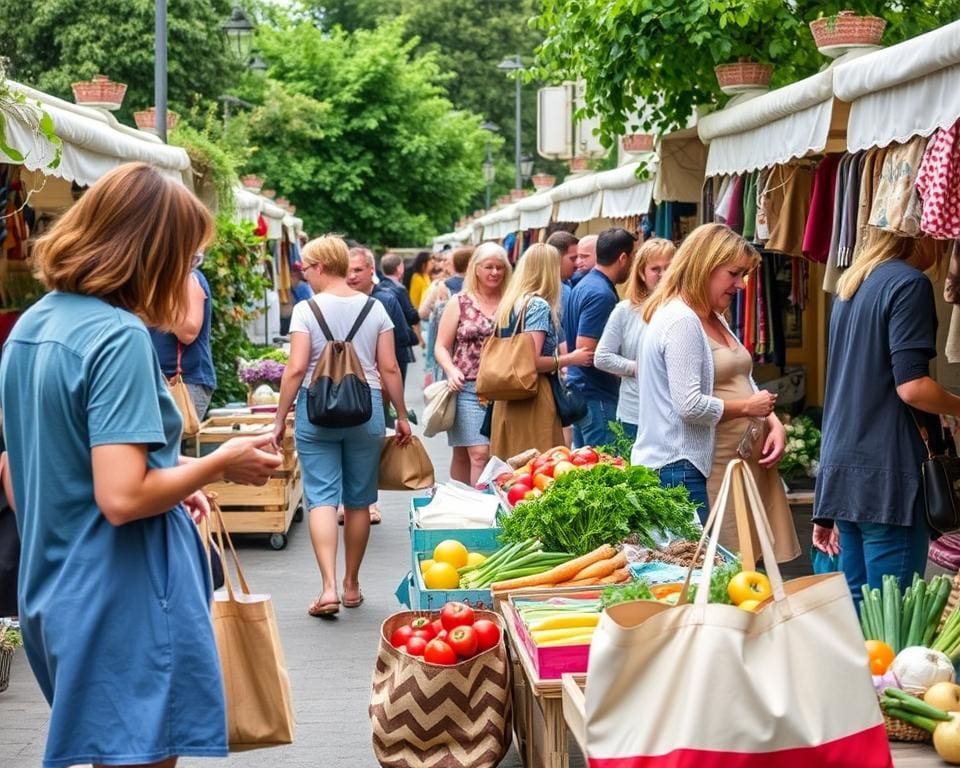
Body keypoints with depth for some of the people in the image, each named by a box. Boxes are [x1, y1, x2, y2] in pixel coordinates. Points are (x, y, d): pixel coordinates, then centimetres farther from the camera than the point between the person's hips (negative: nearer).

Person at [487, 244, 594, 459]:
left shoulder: (509, 303, 13)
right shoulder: (539, 306, -12)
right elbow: (533, 361, -19)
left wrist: (558, 353, 23)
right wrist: (570, 359, -7)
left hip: (508, 399, 9)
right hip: (533, 400, -9)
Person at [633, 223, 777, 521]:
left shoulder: (714, 320, 16)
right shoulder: (681, 321, -16)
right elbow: (690, 405, -22)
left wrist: (773, 423, 2)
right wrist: (747, 407, -9)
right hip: (675, 468, -10)